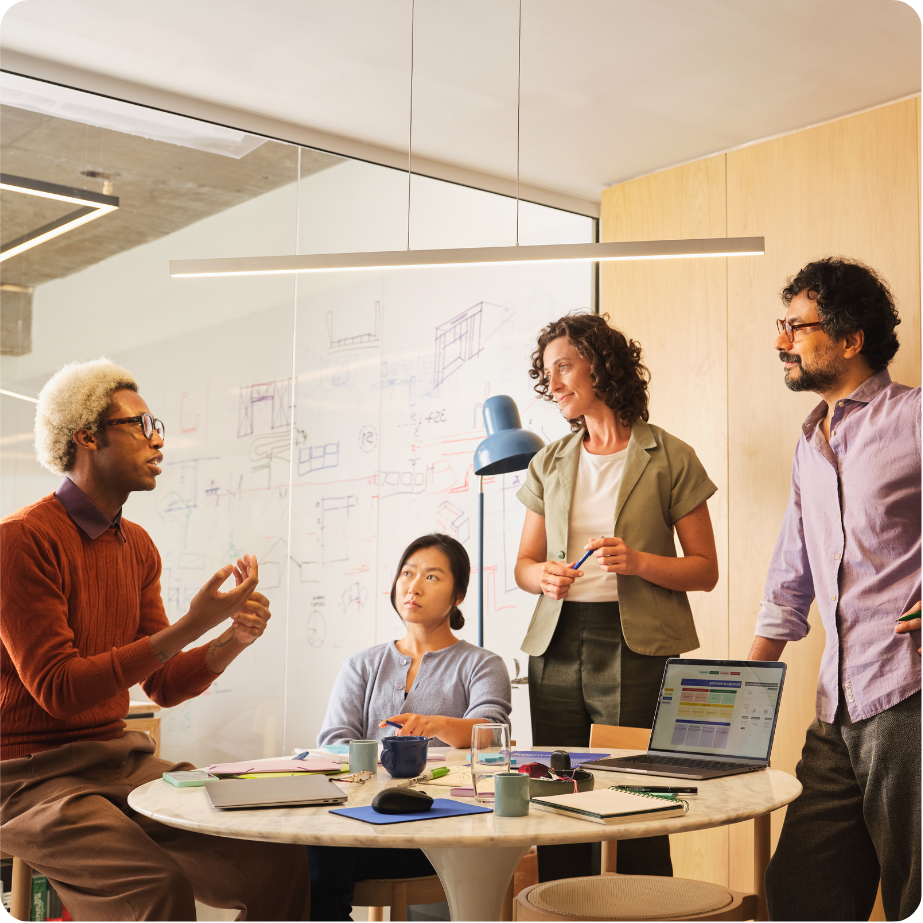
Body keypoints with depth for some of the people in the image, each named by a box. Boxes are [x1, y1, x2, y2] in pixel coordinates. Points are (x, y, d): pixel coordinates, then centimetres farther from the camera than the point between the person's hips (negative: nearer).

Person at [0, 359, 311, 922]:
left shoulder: (137, 546, 11)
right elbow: (57, 689, -19)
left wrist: (234, 640, -8)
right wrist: (190, 627, -23)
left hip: (121, 758, 7)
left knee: (280, 858, -10)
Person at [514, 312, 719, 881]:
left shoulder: (670, 459, 2)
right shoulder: (550, 464, 15)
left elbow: (706, 570, 2)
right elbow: (524, 562, 19)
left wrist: (637, 561, -15)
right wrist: (543, 576, -4)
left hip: (637, 647, -4)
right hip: (557, 647, 4)